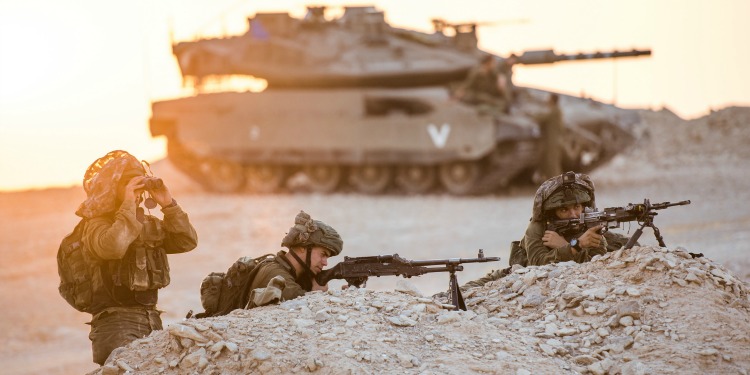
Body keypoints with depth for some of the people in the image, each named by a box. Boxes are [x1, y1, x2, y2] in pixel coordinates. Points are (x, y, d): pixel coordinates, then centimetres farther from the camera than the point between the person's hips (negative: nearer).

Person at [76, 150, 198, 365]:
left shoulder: (150, 225, 16)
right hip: (117, 323, -7)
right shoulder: (96, 225, -4)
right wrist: (128, 204, -17)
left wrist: (168, 205, 0)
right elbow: (114, 246, -26)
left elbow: (188, 242, 8)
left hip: (152, 321, 7)